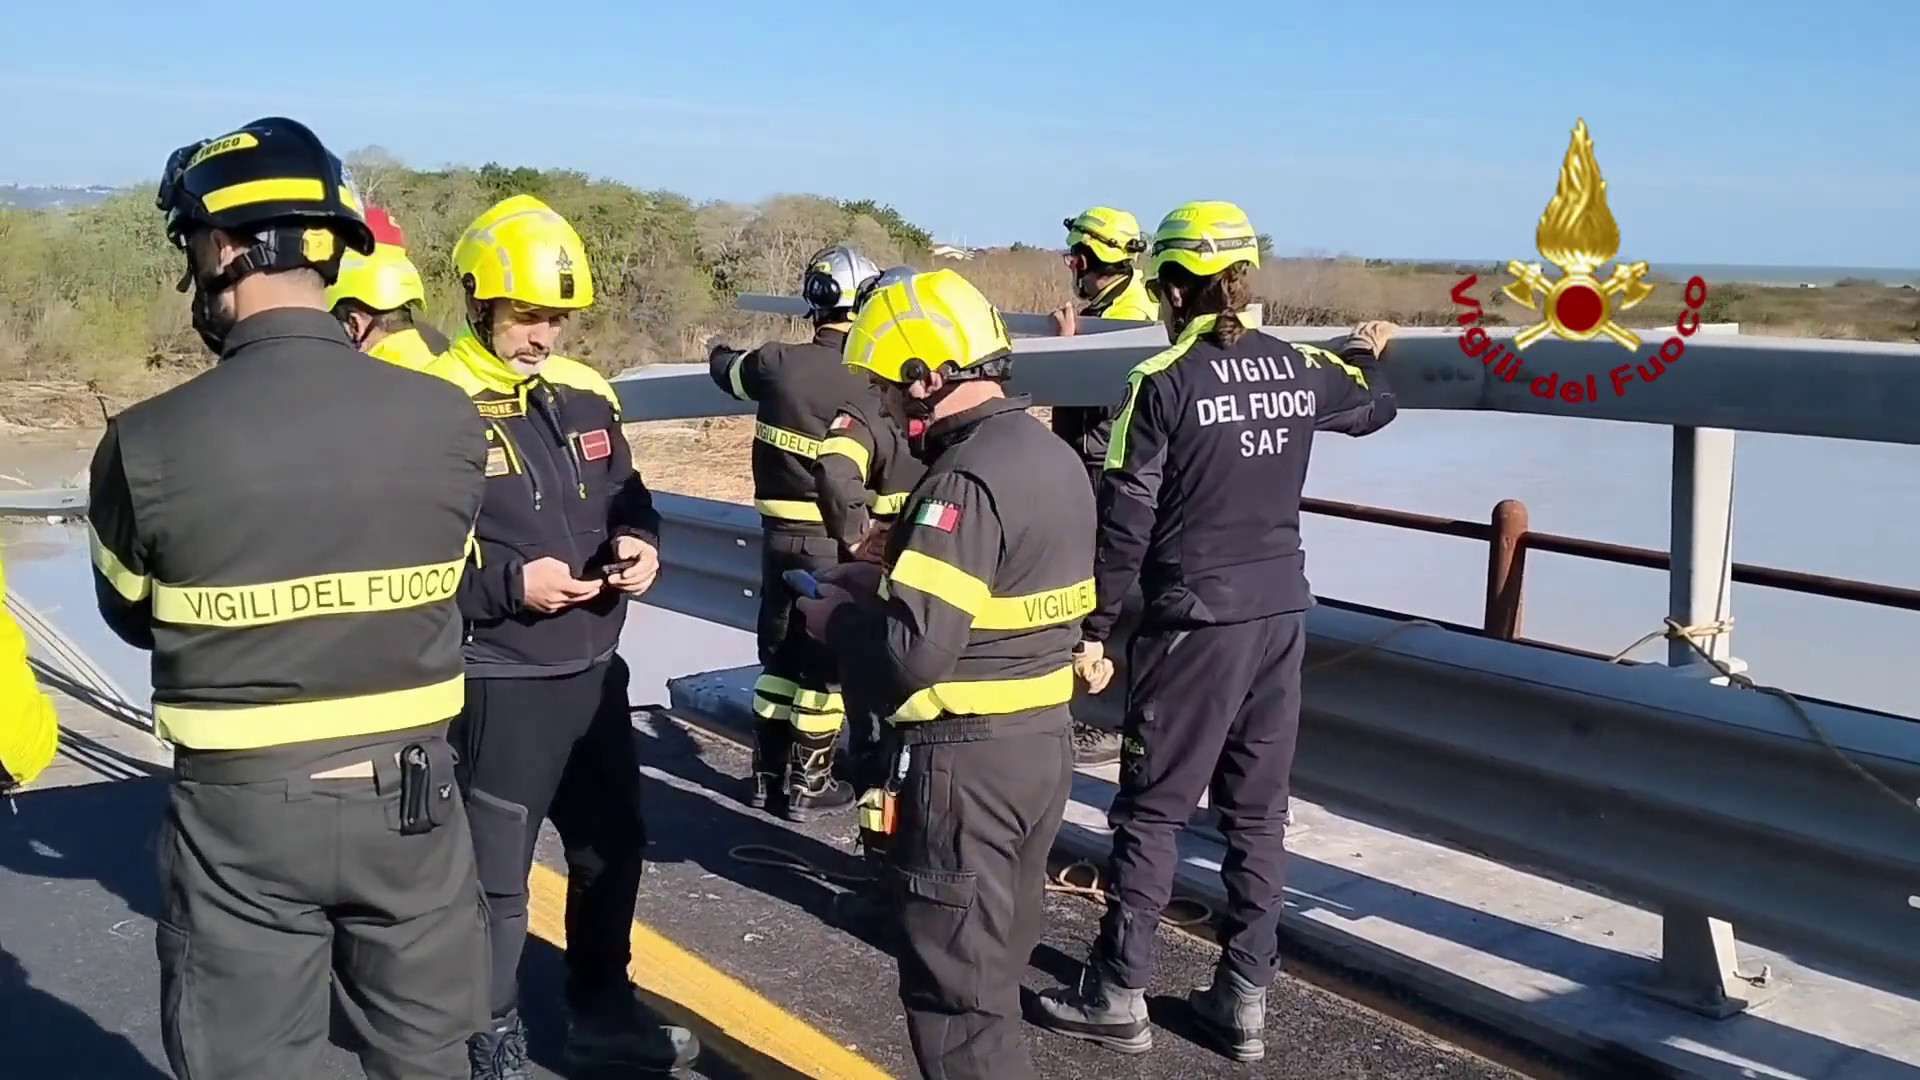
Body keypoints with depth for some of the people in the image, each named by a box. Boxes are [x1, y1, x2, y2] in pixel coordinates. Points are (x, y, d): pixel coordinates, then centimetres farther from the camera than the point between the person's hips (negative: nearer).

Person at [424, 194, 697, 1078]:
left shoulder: (586, 394, 7)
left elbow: (628, 501, 16)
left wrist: (639, 546, -5)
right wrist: (511, 584, -25)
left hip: (594, 670, 8)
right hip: (498, 685, -7)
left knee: (612, 849, 20)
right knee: (496, 876, 6)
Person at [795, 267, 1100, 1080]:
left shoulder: (966, 479, -22)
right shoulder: (1053, 457, 8)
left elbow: (913, 650, -28)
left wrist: (830, 615, -9)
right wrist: (883, 581, 8)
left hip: (967, 761, -10)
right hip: (1043, 741, 10)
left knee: (955, 986, 4)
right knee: (996, 965, 23)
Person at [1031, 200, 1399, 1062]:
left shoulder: (1163, 382, -11)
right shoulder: (1300, 369, 5)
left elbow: (1125, 520, -12)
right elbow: (1374, 405, 28)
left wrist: (1095, 627, -5)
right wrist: (1364, 354, 50)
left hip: (1196, 618, -5)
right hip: (1280, 612, 6)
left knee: (1150, 808, 5)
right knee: (1257, 811, 12)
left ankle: (1117, 995, 15)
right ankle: (1244, 997, 20)